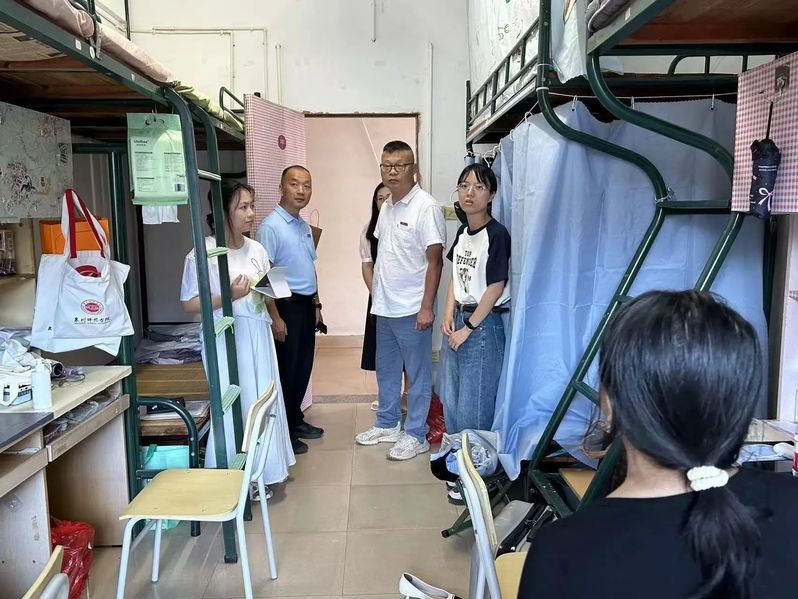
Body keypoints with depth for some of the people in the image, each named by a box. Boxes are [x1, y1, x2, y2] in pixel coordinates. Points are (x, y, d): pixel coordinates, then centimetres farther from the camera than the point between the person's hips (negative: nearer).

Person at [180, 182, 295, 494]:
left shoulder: (256, 249, 8)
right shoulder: (203, 253, -9)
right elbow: (189, 304, -10)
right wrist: (229, 296, -21)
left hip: (257, 333, 6)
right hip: (226, 336, -5)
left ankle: (265, 470, 26)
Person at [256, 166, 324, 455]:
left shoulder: (304, 226, 12)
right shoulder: (271, 226, -15)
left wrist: (316, 305, 18)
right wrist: (275, 317, -20)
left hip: (306, 305, 8)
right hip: (286, 305, -8)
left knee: (303, 366, 15)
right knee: (286, 369, 1)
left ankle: (295, 419, 31)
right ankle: (282, 431, 15)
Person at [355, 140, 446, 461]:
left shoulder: (425, 207, -14)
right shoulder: (386, 207, 10)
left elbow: (435, 260, -17)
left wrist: (427, 307, -19)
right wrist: (376, 290, 14)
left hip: (411, 309, -8)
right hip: (384, 307, 8)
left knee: (418, 375, 6)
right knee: (386, 370, 19)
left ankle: (415, 435, 18)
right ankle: (387, 424, 35)